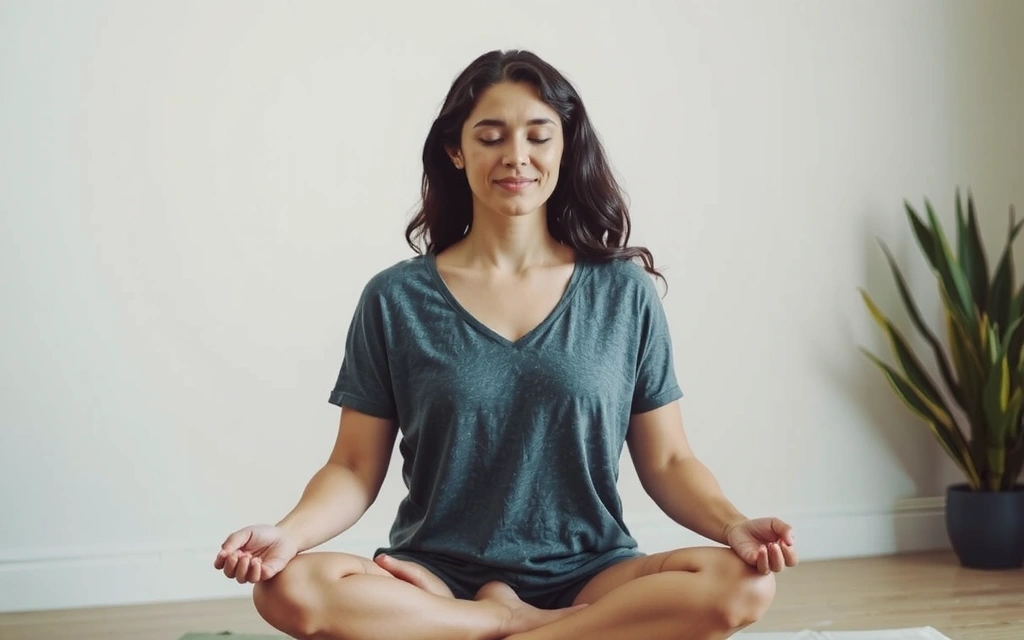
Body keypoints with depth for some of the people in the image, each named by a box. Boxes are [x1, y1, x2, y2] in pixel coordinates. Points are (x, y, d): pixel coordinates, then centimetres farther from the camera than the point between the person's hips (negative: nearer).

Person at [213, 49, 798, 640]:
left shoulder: (624, 292, 5)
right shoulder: (395, 299, 3)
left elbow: (667, 462, 6)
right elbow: (355, 469, 3)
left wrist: (733, 525, -14)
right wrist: (291, 532, -17)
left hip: (591, 576, 1)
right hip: (435, 576, 0)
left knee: (743, 584, -28)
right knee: (291, 588, -30)